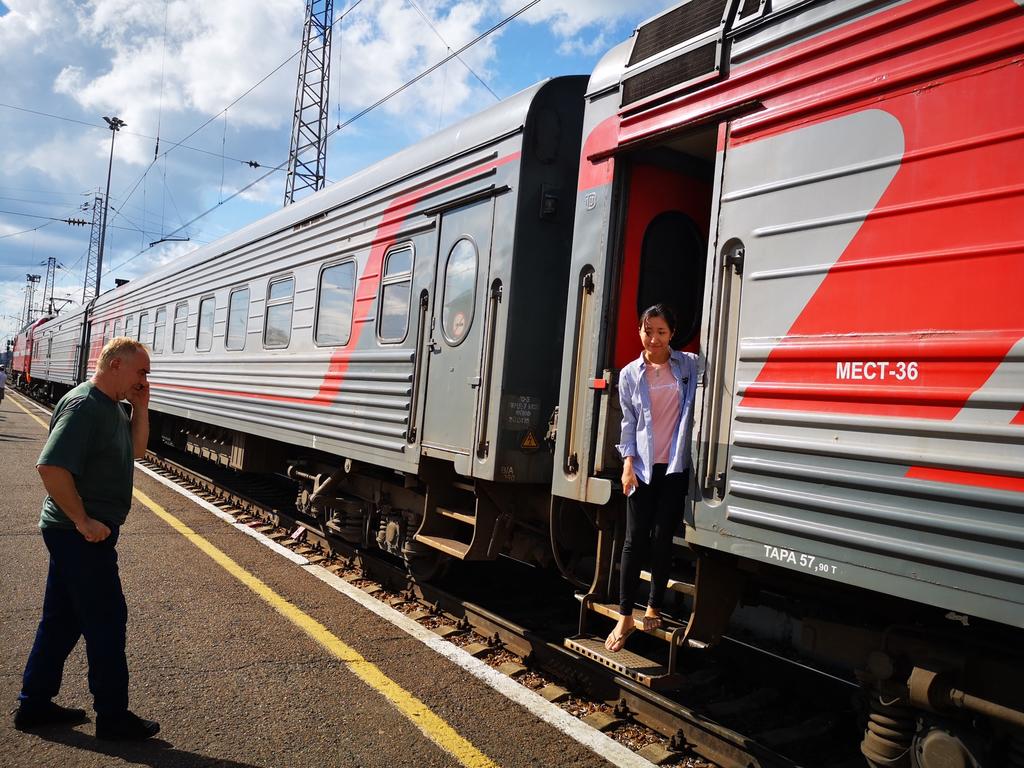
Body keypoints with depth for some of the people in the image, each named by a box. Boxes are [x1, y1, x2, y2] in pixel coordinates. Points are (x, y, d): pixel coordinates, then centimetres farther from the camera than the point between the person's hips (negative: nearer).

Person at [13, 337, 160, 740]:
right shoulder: (83, 405, -21)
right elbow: (50, 466, -27)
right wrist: (83, 521, -22)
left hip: (75, 534, 10)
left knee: (63, 618, 18)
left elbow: (136, 450, 17)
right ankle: (113, 716, 12)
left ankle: (34, 704, 30)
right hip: (81, 535, -10)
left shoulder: (111, 406, 10)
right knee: (107, 620, 0)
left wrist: (140, 407, 3)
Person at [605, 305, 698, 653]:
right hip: (644, 466, 0)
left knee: (662, 539, 4)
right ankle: (625, 617, 8)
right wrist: (628, 464, -2)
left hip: (676, 466, 0)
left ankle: (654, 608, 21)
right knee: (635, 539, 0)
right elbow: (629, 422, 5)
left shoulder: (689, 365, 3)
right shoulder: (630, 374, 5)